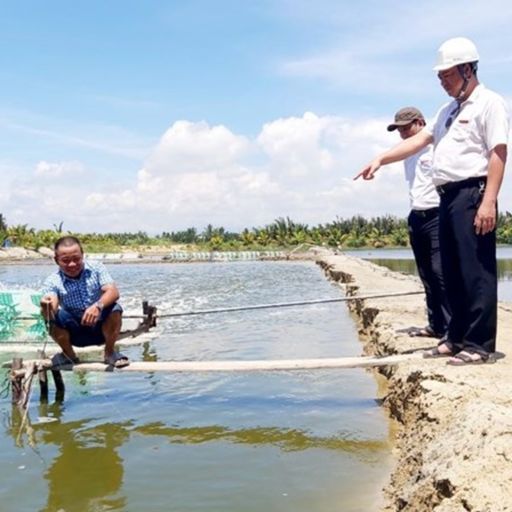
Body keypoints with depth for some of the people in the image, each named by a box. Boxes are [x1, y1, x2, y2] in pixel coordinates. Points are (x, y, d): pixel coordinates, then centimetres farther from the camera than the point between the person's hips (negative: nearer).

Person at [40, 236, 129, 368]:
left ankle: (109, 352, -3)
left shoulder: (96, 269, -7)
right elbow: (51, 314, -25)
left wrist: (98, 306, -42)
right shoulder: (53, 281, -10)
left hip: (101, 328, 0)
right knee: (54, 317, -27)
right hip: (75, 333, 1)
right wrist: (46, 308, -50)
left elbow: (113, 292, -22)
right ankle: (69, 355, 3)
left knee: (114, 309, -30)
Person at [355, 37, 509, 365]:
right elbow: (420, 139, 21)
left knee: (477, 271, -9)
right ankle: (457, 337, 17)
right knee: (452, 273, 10)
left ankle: (479, 345, -6)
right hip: (448, 195, 9)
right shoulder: (449, 111, 23)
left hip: (472, 193, -9)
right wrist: (380, 160, 10)